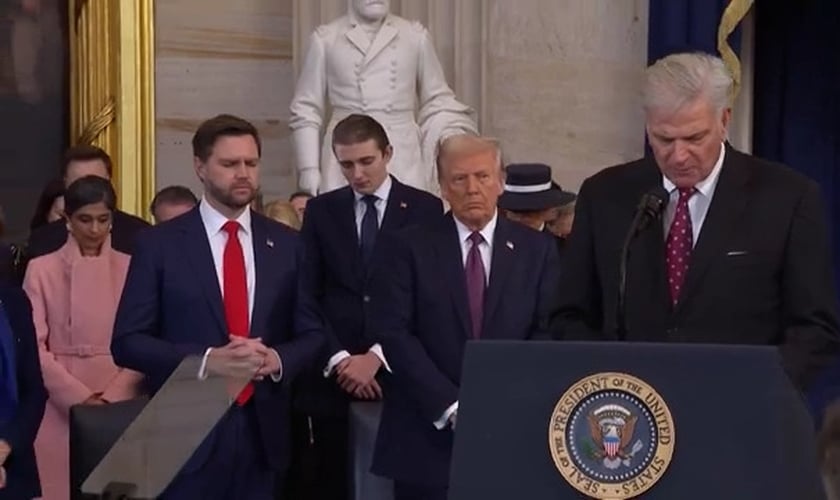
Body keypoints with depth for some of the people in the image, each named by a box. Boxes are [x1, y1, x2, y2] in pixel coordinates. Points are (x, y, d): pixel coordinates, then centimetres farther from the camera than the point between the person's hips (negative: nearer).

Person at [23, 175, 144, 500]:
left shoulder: (130, 268, 5)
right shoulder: (42, 270, 2)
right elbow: (34, 347, -2)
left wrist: (110, 398, -10)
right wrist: (81, 397, -12)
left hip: (120, 404, 1)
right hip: (61, 406, -1)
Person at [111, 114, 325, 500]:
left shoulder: (286, 244, 7)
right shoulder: (159, 244, -1)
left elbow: (313, 333, 10)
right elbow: (127, 342, -4)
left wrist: (276, 359, -12)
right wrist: (206, 361, -17)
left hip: (263, 431, 3)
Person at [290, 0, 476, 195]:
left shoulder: (416, 36, 8)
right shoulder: (325, 39, 5)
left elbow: (437, 104, 13)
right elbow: (306, 109, 9)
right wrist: (309, 170, 2)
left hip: (405, 160, 1)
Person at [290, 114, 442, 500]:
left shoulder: (425, 209, 1)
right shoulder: (321, 211, 8)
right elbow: (308, 296, 4)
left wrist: (377, 356, -10)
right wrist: (338, 359, -8)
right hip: (331, 376, 2)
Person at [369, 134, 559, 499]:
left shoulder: (537, 250, 6)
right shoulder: (411, 248, 2)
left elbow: (547, 333, 2)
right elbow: (394, 333, -6)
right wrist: (451, 406, -13)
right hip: (426, 436, -1)